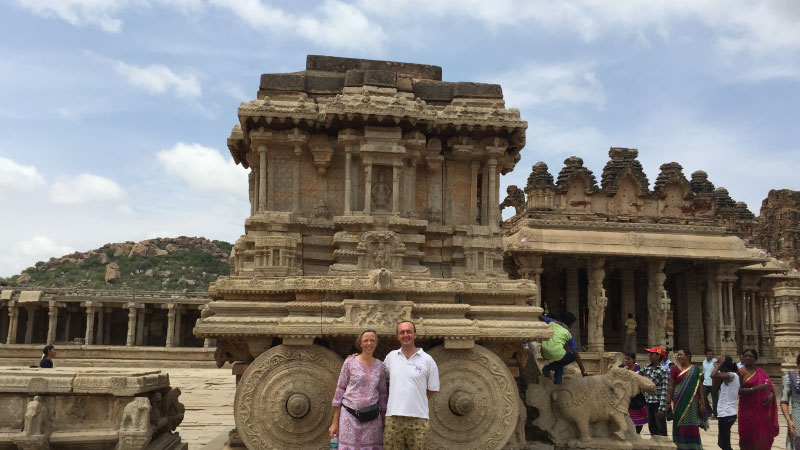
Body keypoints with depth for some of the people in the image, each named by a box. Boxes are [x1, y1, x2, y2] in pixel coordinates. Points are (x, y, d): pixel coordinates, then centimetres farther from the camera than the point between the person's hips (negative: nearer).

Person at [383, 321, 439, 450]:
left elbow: (433, 389, 7)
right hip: (393, 417, 2)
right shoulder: (391, 356, 8)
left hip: (418, 420, -2)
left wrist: (416, 402, 7)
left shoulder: (427, 359, 1)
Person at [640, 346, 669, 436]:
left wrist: (662, 408, -19)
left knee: (661, 429, 0)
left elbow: (664, 390, -15)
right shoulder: (647, 367, 8)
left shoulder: (663, 371, -12)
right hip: (649, 402, 7)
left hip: (658, 403, -7)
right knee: (651, 427, 15)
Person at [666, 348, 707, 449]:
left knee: (692, 426, 2)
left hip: (692, 402, 0)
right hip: (679, 402, 0)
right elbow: (671, 386, 0)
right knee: (680, 425, 4)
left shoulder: (695, 369, 3)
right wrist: (668, 402, -3)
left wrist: (702, 402, -1)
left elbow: (700, 386, 3)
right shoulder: (675, 369, 0)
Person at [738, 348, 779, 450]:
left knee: (762, 437, 6)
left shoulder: (761, 372, 9)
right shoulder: (740, 372, -5)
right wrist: (756, 388, -23)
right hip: (747, 410, -4)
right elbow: (739, 390, -14)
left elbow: (770, 387, 14)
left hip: (762, 410, 4)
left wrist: (771, 395, -7)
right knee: (748, 437, 1)